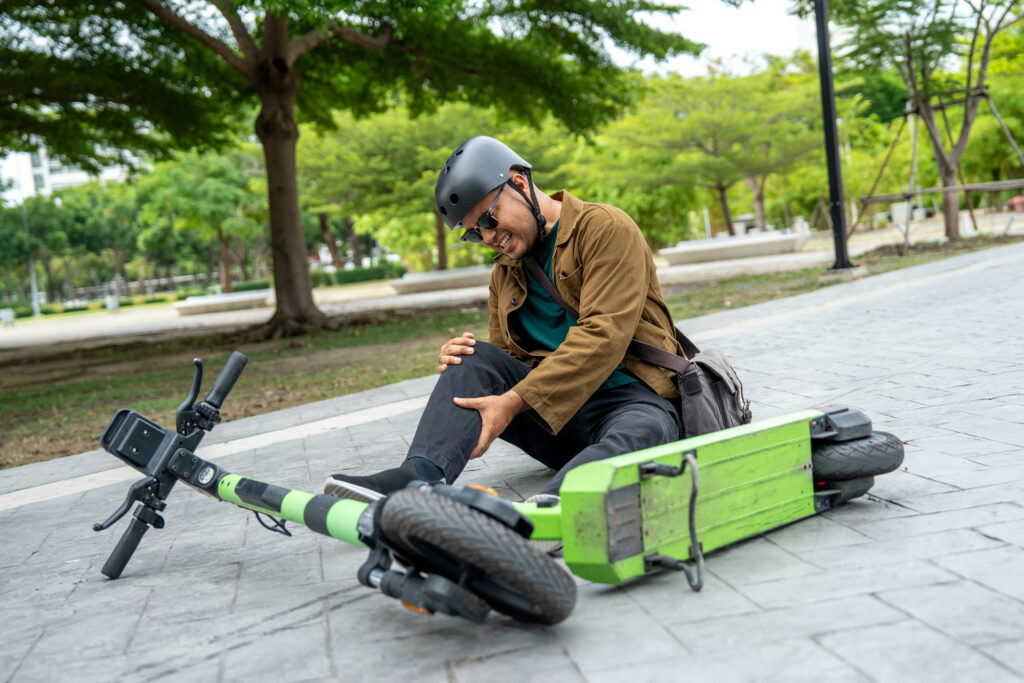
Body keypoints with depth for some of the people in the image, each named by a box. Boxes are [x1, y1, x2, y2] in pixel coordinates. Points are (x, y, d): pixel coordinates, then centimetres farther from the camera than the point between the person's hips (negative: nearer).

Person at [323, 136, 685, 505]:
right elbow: (505, 359, 24)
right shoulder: (505, 274, 19)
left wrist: (513, 402, -22)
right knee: (477, 358, -15)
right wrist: (460, 362, -3)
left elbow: (602, 336, -16)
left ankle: (551, 500, -65)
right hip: (556, 409, 5)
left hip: (632, 396, -5)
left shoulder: (606, 227, -4)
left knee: (642, 430, -39)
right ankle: (421, 475, -36)